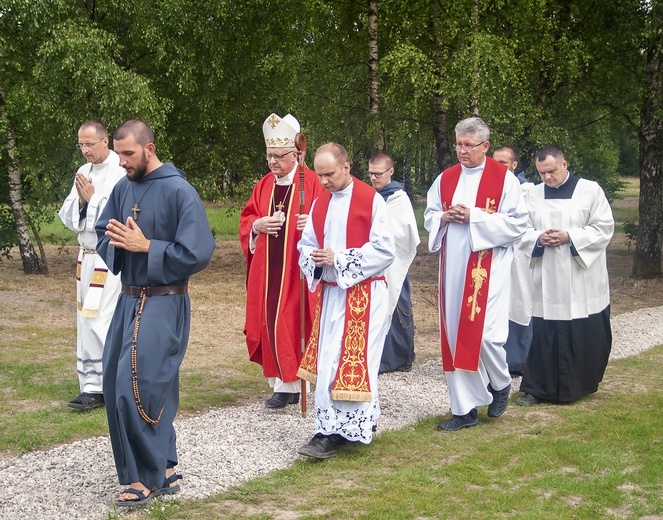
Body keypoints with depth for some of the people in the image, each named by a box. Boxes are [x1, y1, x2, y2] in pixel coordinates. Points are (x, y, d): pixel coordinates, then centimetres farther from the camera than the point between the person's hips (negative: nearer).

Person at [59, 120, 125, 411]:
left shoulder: (122, 173, -12)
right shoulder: (83, 173, 12)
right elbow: (67, 217, 11)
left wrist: (91, 199, -13)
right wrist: (80, 199, -8)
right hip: (86, 256, 8)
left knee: (97, 321, -10)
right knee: (85, 322, 8)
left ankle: (96, 388, -1)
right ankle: (91, 383, 15)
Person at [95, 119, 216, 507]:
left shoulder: (179, 191, -13)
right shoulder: (123, 189, 7)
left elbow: (198, 253, -17)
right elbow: (103, 236, 15)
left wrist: (146, 246, -18)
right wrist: (116, 241, -8)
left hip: (164, 304, -8)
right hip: (129, 301, 8)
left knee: (136, 387, -10)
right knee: (116, 385, 10)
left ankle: (149, 476, 7)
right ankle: (165, 467, 23)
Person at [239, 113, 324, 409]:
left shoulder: (311, 182, -4)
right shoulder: (264, 185, 14)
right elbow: (246, 219, 16)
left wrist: (312, 224, -26)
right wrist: (257, 225, -6)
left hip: (296, 266, -6)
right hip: (267, 268, 6)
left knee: (288, 322, -7)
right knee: (268, 321, 6)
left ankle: (287, 385, -1)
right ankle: (280, 378, 15)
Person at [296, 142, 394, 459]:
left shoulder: (371, 200, -9)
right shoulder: (320, 204, 10)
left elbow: (384, 250, -14)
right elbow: (305, 245, 15)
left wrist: (338, 259, -17)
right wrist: (313, 258, -9)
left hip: (363, 294, -7)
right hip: (329, 292, 7)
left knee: (348, 360, -7)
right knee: (327, 359, 7)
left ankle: (333, 432, -5)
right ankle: (360, 422, 17)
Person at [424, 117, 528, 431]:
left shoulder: (503, 178, -4)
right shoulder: (446, 178, 11)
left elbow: (518, 223, -9)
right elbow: (429, 216, 18)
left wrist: (474, 217, -16)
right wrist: (445, 217, -5)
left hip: (487, 267, -5)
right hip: (453, 267, 5)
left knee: (485, 333, -10)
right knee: (455, 334, 4)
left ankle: (500, 384, 23)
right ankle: (465, 409, 12)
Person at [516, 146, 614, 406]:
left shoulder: (590, 191, -1)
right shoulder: (534, 194, 8)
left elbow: (604, 228, -4)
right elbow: (522, 230, 9)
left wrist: (570, 237, -15)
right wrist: (539, 238, -12)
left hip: (582, 282, -2)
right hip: (546, 281, 2)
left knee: (585, 334, 4)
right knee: (544, 333, 1)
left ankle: (579, 385, 20)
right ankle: (537, 388, 7)